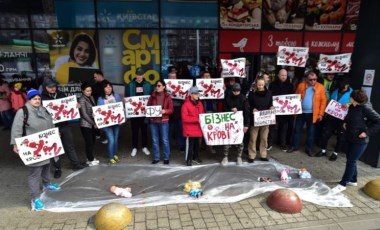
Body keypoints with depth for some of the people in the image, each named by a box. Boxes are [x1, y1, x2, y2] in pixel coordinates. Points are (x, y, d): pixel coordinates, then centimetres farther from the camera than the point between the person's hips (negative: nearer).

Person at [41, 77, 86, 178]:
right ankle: (57, 168, 24)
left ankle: (76, 163, 28)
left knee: (70, 144, 15)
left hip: (64, 125, 4)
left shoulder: (61, 94, 6)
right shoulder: (42, 98, -8)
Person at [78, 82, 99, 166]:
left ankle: (91, 158, 28)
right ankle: (91, 160, 14)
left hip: (92, 124, 7)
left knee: (92, 141, 14)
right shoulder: (82, 100, -13)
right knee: (89, 142, 1)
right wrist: (93, 123, -13)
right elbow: (84, 114, -16)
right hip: (86, 124, -7)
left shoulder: (91, 97, 10)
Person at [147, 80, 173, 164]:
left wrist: (165, 111, -22)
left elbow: (171, 110, -4)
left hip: (164, 121, -3)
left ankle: (166, 158, 16)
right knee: (154, 140, 9)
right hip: (153, 121, 3)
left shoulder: (167, 96, -2)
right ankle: (156, 158, 21)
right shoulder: (152, 96, 5)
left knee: (165, 140, 3)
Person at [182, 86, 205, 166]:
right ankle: (189, 159, 8)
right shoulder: (186, 104, -12)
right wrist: (197, 119, -20)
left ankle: (196, 157, 32)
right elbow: (184, 118, -18)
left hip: (198, 128, 7)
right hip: (190, 129, -6)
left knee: (197, 144, 15)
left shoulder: (200, 103, 11)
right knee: (190, 145, -4)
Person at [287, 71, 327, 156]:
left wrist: (321, 114, -8)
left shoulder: (320, 87, -4)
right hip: (300, 112, 2)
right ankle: (295, 146, 24)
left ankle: (309, 148, 22)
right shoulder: (301, 85, 1)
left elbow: (323, 101, -3)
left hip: (313, 114, -1)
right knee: (297, 129, 10)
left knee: (311, 131, 9)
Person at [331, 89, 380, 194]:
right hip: (350, 138, 8)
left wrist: (367, 132, -20)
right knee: (350, 159, 17)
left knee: (351, 161, -2)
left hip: (360, 141, -8)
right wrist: (345, 122, 7)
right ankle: (353, 180, 34)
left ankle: (342, 184, 7)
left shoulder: (365, 108, -19)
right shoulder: (352, 107, 3)